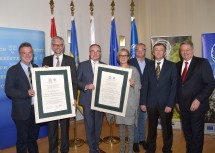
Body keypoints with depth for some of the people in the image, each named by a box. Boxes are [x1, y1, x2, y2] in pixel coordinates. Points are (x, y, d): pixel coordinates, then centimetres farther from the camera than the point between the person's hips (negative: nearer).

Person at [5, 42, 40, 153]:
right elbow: (8, 90, -13)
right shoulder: (13, 70, -6)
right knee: (22, 139, 10)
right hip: (22, 111, -4)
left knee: (33, 137, 20)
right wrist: (26, 93, -24)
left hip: (37, 109, 4)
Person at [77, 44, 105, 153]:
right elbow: (76, 81, -2)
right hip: (87, 100, -2)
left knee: (98, 124, 13)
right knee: (89, 125, 4)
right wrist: (86, 86, -18)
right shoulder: (82, 65, 2)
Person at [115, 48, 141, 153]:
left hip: (130, 102, -3)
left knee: (130, 125, 0)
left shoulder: (134, 70, -2)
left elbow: (139, 86, -4)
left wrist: (133, 84, -23)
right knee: (121, 125, 11)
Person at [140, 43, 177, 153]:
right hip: (151, 103, 2)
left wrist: (170, 104, -11)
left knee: (167, 128, 11)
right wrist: (143, 102, -2)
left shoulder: (172, 66, -1)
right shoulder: (148, 66, 6)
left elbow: (174, 86, -5)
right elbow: (144, 85, 4)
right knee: (151, 128, 12)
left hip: (165, 103, -2)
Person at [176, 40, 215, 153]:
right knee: (187, 132, 14)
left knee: (197, 133, 6)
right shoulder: (178, 65, 10)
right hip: (183, 105, 5)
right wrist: (177, 101, 8)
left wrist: (198, 100, -16)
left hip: (196, 105, -4)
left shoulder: (202, 63, -5)